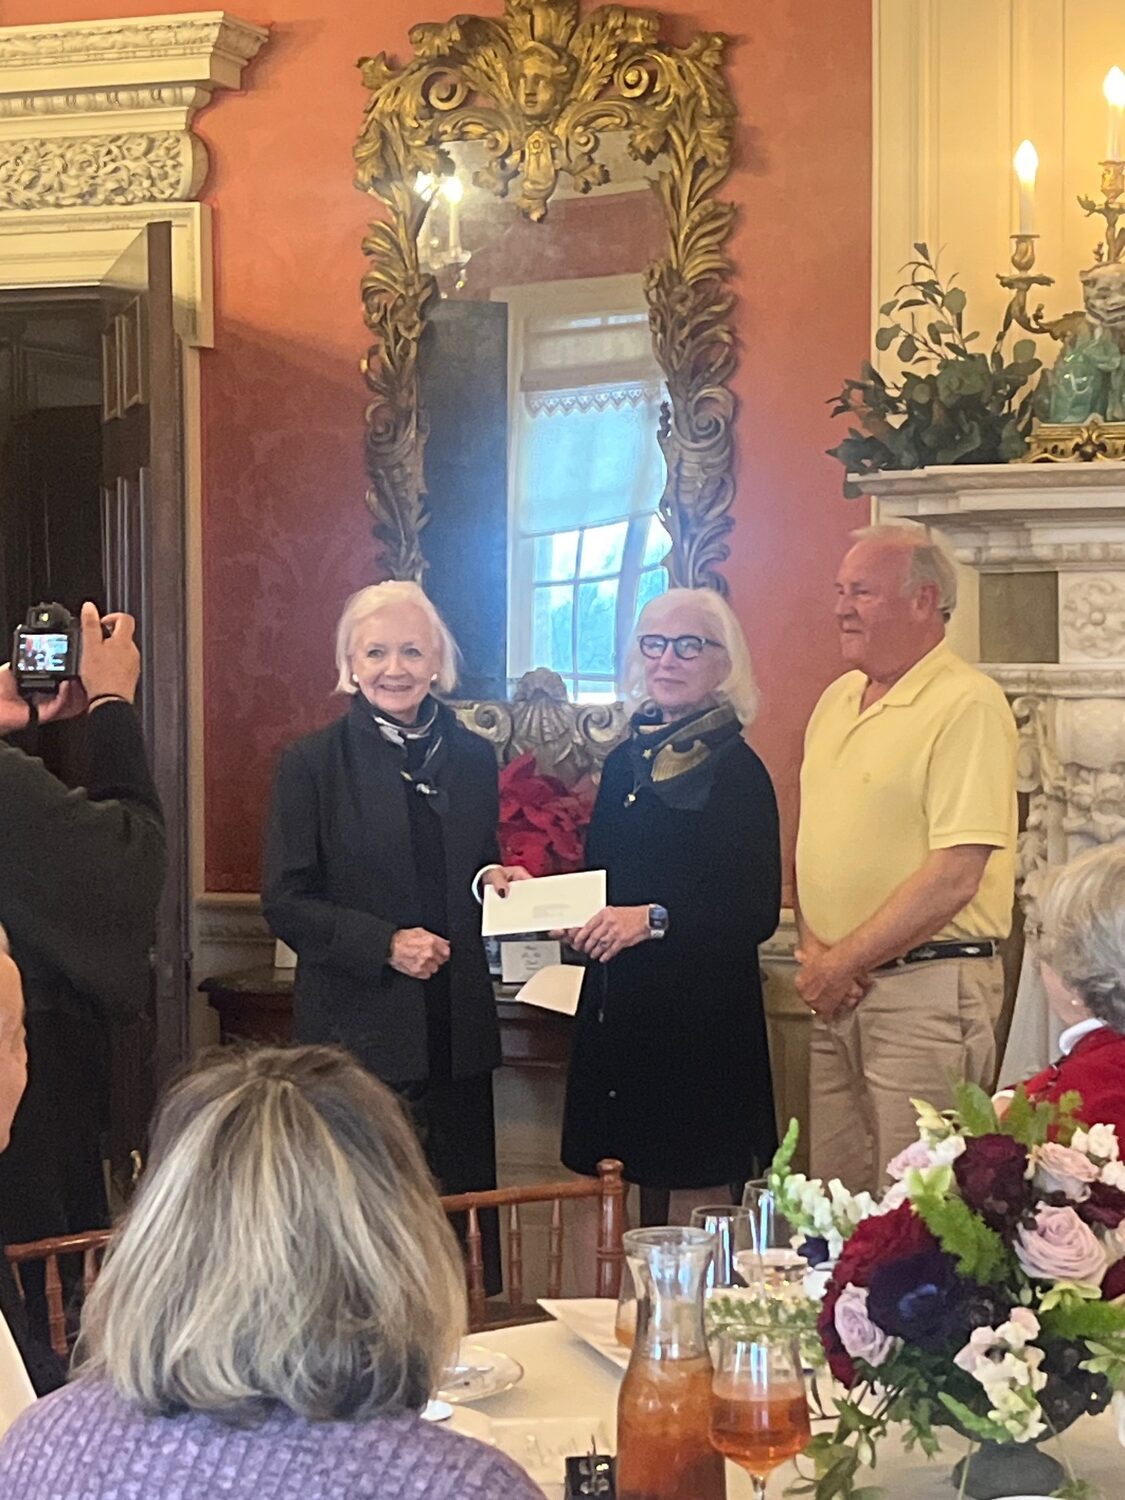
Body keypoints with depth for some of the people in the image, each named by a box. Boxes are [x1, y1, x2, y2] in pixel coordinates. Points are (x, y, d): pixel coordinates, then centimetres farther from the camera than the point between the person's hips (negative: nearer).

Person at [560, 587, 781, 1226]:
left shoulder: (737, 770, -7)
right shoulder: (627, 759, 13)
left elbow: (758, 911, -12)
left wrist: (655, 920, -20)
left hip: (702, 1016, -6)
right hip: (621, 1008, 7)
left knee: (694, 1191, -4)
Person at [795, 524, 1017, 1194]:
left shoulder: (967, 703, -12)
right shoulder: (839, 699, 15)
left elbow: (954, 876, -18)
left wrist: (842, 962, -12)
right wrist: (813, 950, 1)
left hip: (928, 987, -8)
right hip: (840, 989, 8)